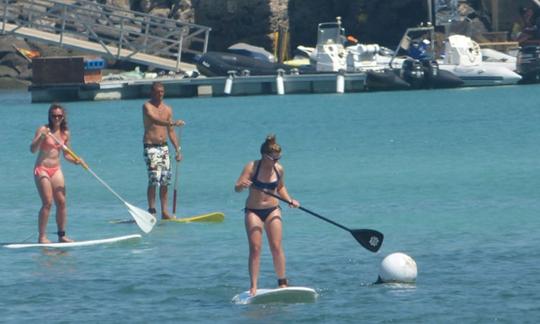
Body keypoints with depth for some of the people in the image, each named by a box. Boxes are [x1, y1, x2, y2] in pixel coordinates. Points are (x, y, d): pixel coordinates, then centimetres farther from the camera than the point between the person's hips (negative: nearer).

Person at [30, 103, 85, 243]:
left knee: (61, 202, 1)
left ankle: (62, 235, 9)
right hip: (42, 169, -6)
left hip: (56, 170, 6)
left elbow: (66, 154, 15)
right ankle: (42, 237, -10)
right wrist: (40, 137, -32)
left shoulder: (65, 133, 7)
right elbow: (33, 149, -16)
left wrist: (75, 160, -4)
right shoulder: (43, 130, -9)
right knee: (47, 203, -14)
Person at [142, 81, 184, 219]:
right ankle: (151, 210, -11)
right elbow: (154, 120, -26)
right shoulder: (147, 106, -6)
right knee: (154, 179, -14)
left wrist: (178, 150, 10)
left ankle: (164, 212, 7)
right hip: (151, 147, -6)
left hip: (164, 147, 6)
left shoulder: (167, 109, 13)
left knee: (165, 180, 3)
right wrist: (172, 123, -40)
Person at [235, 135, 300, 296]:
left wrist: (289, 200, 3)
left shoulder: (279, 169, 0)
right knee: (255, 248, -8)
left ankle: (282, 283, 7)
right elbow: (237, 188, -15)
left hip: (272, 210, 3)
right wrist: (242, 185, -38)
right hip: (253, 211, -3)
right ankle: (253, 286, -6)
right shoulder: (252, 167, -12)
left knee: (276, 247, -3)